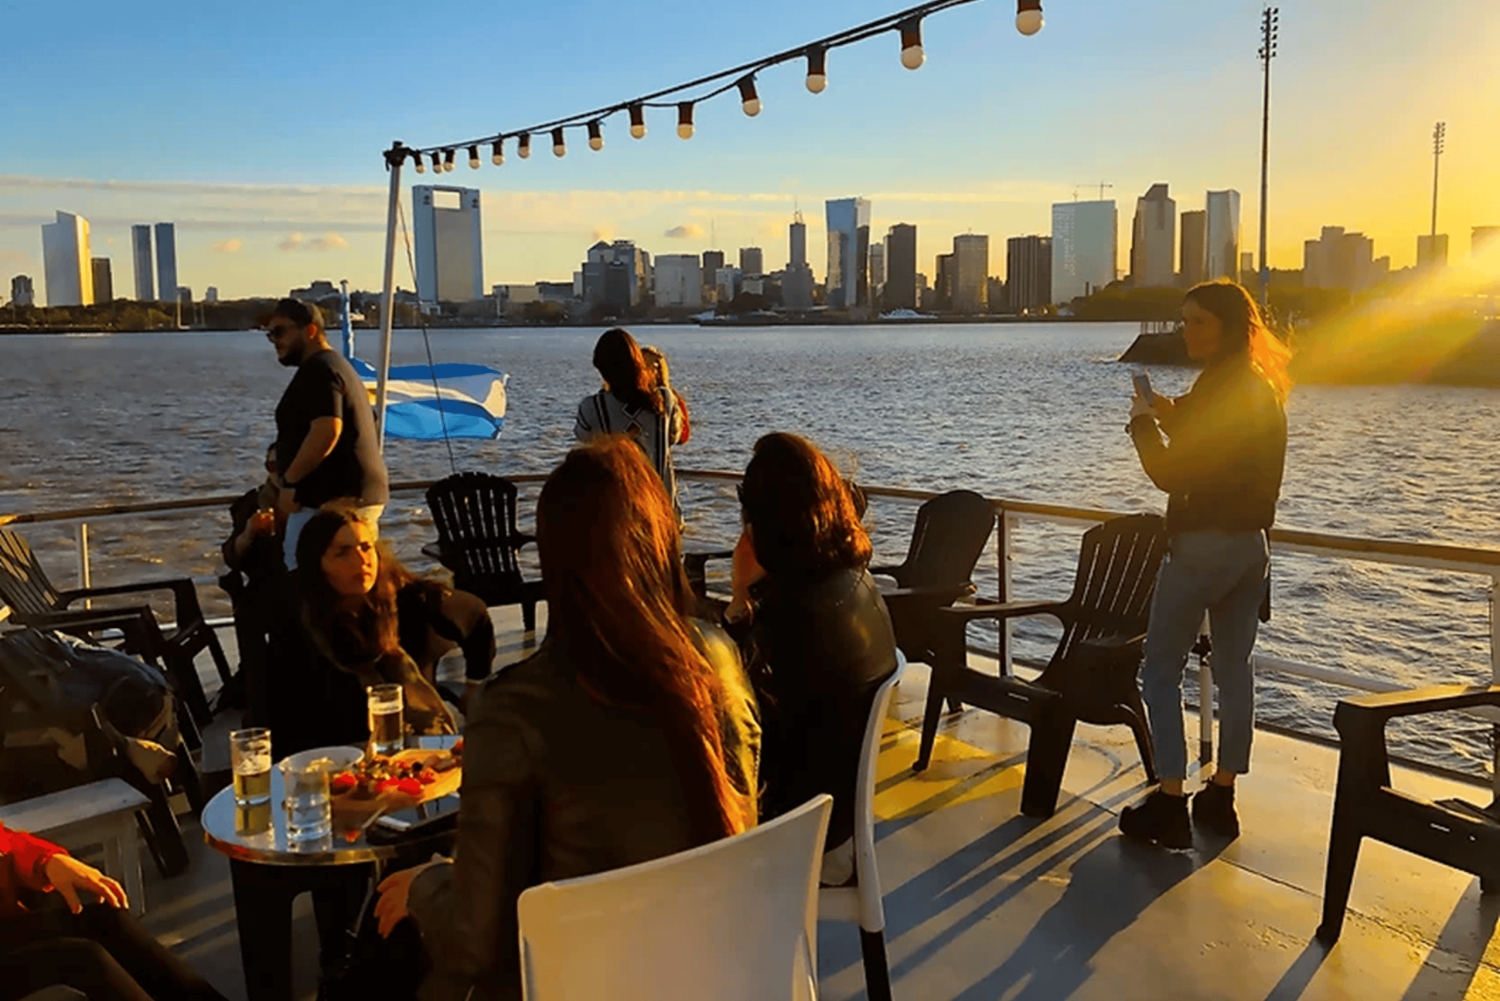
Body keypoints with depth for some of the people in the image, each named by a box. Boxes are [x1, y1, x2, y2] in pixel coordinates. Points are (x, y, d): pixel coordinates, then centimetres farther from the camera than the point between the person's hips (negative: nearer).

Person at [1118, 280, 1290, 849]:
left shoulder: (1217, 388, -16)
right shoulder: (1265, 388, 12)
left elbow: (1171, 474, -16)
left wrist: (1143, 423, -3)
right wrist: (1174, 420, 12)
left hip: (1203, 545, -9)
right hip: (1252, 545, 9)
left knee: (1160, 671, -1)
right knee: (1234, 669, 12)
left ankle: (1170, 803, -1)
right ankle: (1221, 796, 19)